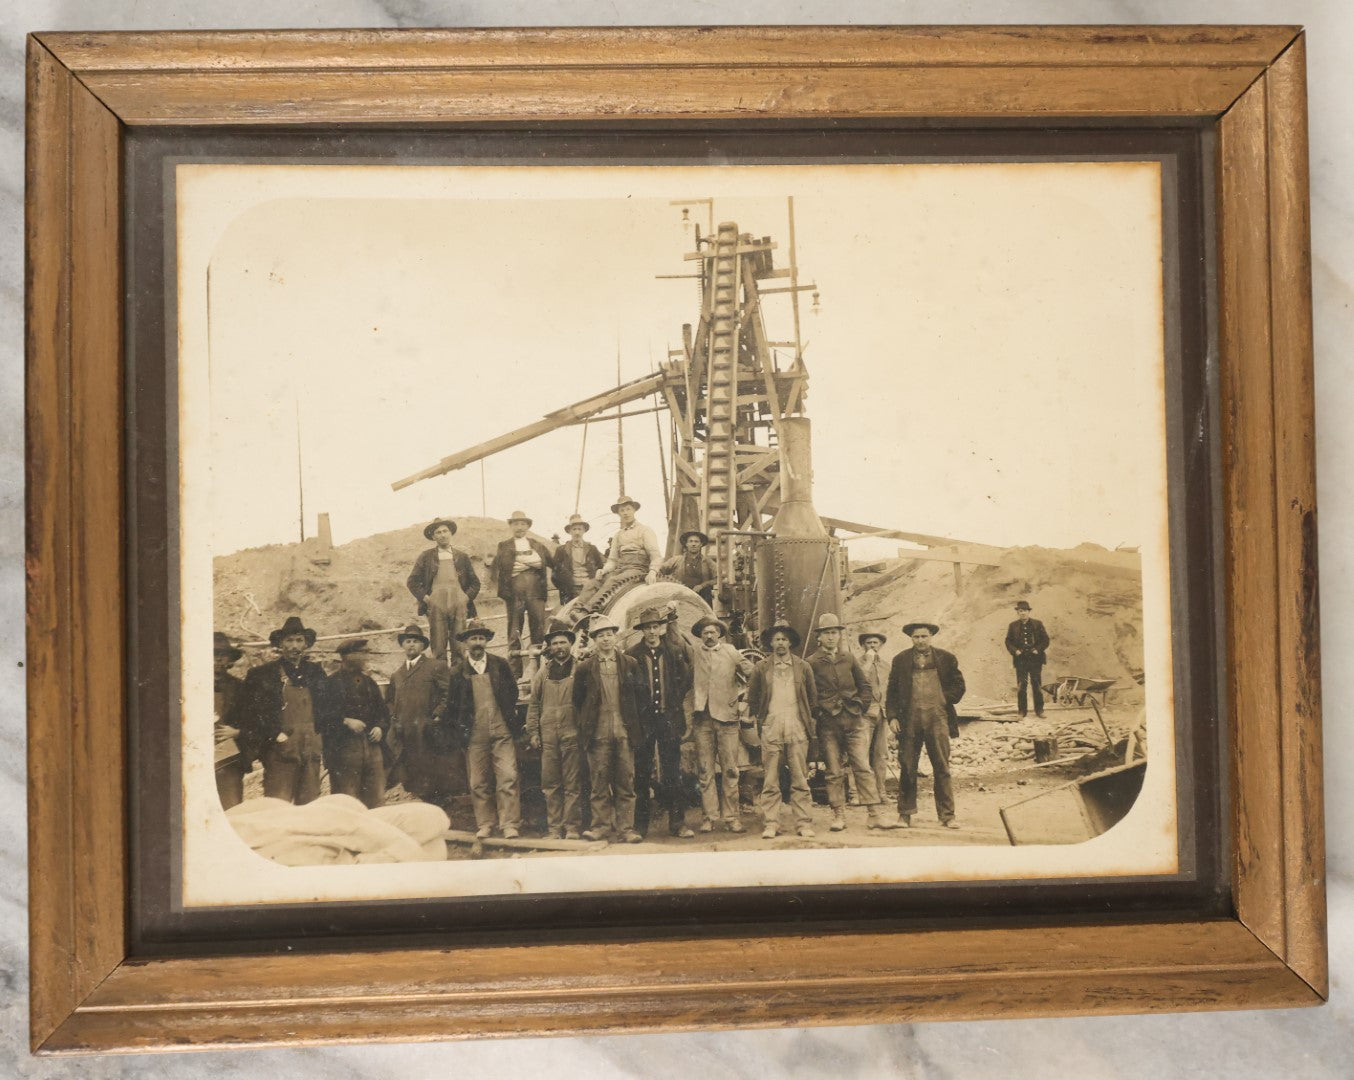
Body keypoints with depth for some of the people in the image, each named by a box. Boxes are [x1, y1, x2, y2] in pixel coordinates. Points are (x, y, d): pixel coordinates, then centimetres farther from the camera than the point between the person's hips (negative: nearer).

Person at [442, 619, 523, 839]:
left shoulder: (500, 665, 6)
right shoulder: (459, 672, 4)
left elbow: (513, 692, 14)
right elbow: (452, 705, 10)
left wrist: (509, 718, 10)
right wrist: (461, 729, 5)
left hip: (502, 732, 0)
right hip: (475, 736, 1)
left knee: (508, 778, -9)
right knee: (478, 783, 4)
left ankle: (510, 826, -7)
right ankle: (484, 826, 12)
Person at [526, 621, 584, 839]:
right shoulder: (543, 672, 13)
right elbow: (534, 704, 14)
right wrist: (532, 732, 7)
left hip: (572, 734, -3)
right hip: (548, 736, 3)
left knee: (573, 785, -2)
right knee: (550, 784, 4)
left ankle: (572, 828, 1)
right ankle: (554, 828, 9)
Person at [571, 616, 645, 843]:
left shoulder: (630, 664, 8)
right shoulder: (584, 668, 4)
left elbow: (638, 695, 12)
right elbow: (578, 700, 10)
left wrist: (633, 724, 8)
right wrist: (584, 725, 6)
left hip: (624, 731, 1)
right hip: (598, 733, -1)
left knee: (625, 781, 1)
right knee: (599, 782, 1)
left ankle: (626, 827, 4)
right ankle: (601, 825, 8)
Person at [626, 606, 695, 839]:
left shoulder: (675, 652, 4)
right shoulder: (633, 654, -2)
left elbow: (686, 679, 14)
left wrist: (675, 702, 7)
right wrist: (635, 711, -1)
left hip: (669, 718, 1)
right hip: (643, 720, -1)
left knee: (673, 773, 3)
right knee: (642, 774, 4)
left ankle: (677, 822, 9)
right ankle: (640, 825, 11)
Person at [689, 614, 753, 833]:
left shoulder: (731, 652, 10)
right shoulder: (693, 654, 10)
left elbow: (752, 673, 14)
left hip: (727, 716, -1)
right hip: (702, 718, 1)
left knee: (730, 770, -1)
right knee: (705, 771, 1)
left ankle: (732, 817, 3)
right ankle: (708, 817, 6)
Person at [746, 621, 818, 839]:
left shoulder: (803, 668, 9)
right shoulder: (761, 669, 7)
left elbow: (812, 697, 15)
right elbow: (752, 698, 15)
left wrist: (809, 722, 10)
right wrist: (759, 720, 9)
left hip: (797, 730, 0)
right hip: (770, 730, 0)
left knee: (800, 780, 0)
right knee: (770, 780, -1)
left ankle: (803, 823, 4)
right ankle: (770, 824, 2)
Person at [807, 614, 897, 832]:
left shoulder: (849, 659, 11)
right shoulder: (812, 663, 1)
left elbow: (864, 686, 17)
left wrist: (861, 708, 7)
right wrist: (819, 713, -1)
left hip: (854, 722, 2)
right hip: (828, 725, -2)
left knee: (863, 768, -2)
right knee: (834, 772, 2)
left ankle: (873, 814, -3)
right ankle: (839, 815, 8)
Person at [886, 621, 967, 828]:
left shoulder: (946, 659, 7)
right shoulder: (901, 660, 8)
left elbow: (958, 685, 14)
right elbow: (892, 691, 8)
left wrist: (945, 700, 1)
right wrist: (892, 716, -1)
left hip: (937, 719, 0)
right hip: (909, 720, 1)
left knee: (942, 768, 0)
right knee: (907, 769, 4)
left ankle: (947, 816, 5)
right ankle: (905, 814, 13)